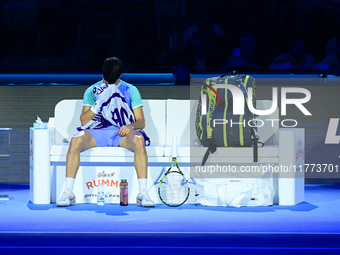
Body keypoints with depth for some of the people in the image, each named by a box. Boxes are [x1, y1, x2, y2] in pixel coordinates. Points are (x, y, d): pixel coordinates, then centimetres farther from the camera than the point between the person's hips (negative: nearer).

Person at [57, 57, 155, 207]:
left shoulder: (131, 90, 10)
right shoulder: (92, 91, 10)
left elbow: (141, 121, 6)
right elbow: (83, 121, 1)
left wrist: (131, 126, -19)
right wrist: (99, 102, -11)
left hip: (122, 133, -1)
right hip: (97, 132, 1)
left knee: (139, 140, -36)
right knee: (75, 141, -32)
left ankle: (143, 193, -36)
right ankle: (68, 192, -28)